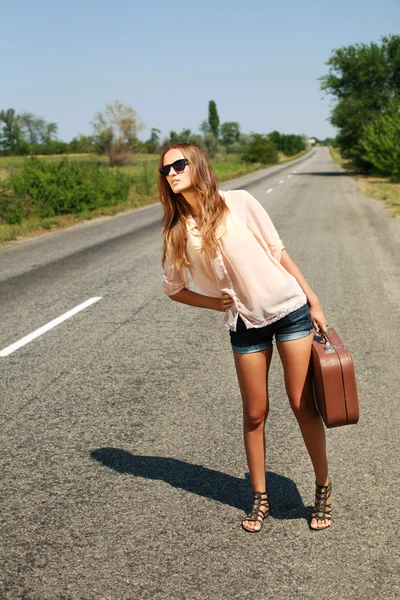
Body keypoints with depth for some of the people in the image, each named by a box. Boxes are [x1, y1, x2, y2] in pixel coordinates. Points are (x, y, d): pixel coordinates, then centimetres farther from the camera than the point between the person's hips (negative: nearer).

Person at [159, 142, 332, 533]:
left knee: (302, 404, 3)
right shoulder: (176, 232, 0)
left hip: (290, 310, -2)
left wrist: (314, 302, -1)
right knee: (255, 413, 9)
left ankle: (323, 488, 23)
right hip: (245, 325, 2)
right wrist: (215, 303, -4)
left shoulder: (238, 203, -6)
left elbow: (278, 252, -2)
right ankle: (260, 497, 28)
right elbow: (174, 289, 11)